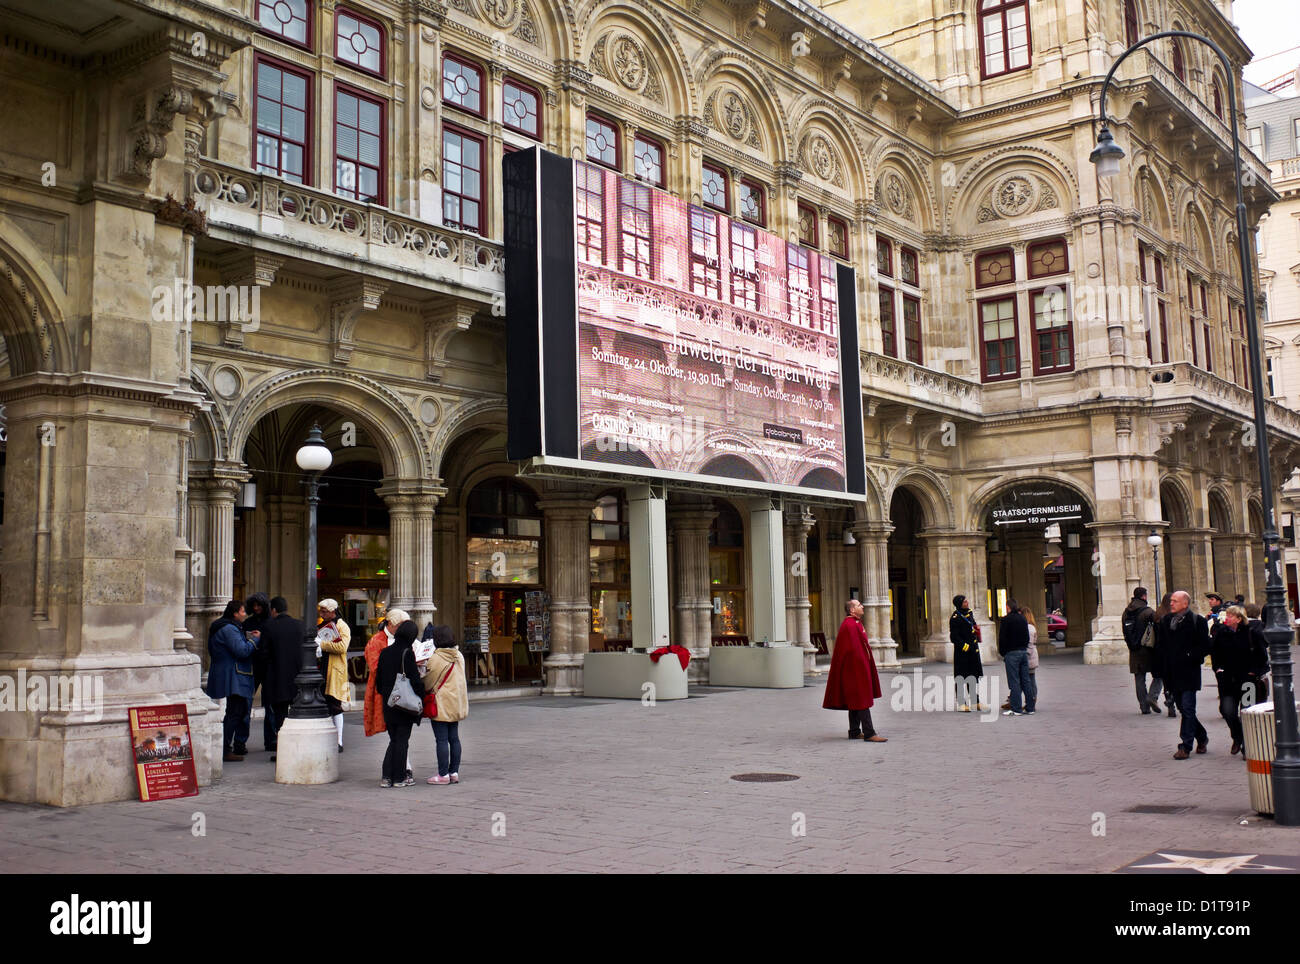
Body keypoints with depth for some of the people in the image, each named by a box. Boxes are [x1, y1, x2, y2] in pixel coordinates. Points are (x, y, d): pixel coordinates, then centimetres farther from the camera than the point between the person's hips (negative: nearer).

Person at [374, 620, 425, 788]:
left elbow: (378, 679, 11)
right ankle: (399, 777, 7)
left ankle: (387, 777, 8)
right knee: (402, 741, 3)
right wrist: (421, 696, -5)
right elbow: (415, 679, -17)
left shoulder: (385, 653, 5)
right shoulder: (407, 653, -15)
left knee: (394, 740, 15)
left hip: (388, 705, 6)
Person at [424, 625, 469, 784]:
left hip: (441, 704, -7)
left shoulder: (436, 658, -16)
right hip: (456, 704, 7)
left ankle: (443, 774, -1)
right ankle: (454, 772, 15)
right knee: (454, 738, 11)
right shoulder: (459, 656, 5)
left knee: (442, 740, -3)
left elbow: (428, 683, -8)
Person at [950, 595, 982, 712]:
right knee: (961, 677, -2)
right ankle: (961, 704, 2)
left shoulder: (969, 613, 10)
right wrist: (965, 646, -21)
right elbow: (954, 637, -18)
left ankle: (975, 702, 23)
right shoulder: (955, 618, -15)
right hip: (962, 651, -8)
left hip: (973, 650, 8)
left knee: (974, 676, 14)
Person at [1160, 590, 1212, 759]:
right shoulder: (1166, 621, 12)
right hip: (1173, 673, 6)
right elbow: (1162, 645, 19)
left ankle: (1185, 746, -3)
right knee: (1183, 708, 13)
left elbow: (1205, 647, -7)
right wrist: (1163, 661, 5)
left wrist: (1189, 656, -15)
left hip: (1189, 671, -6)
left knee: (1188, 708, -7)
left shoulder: (1197, 621, -6)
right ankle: (1201, 737, 32)